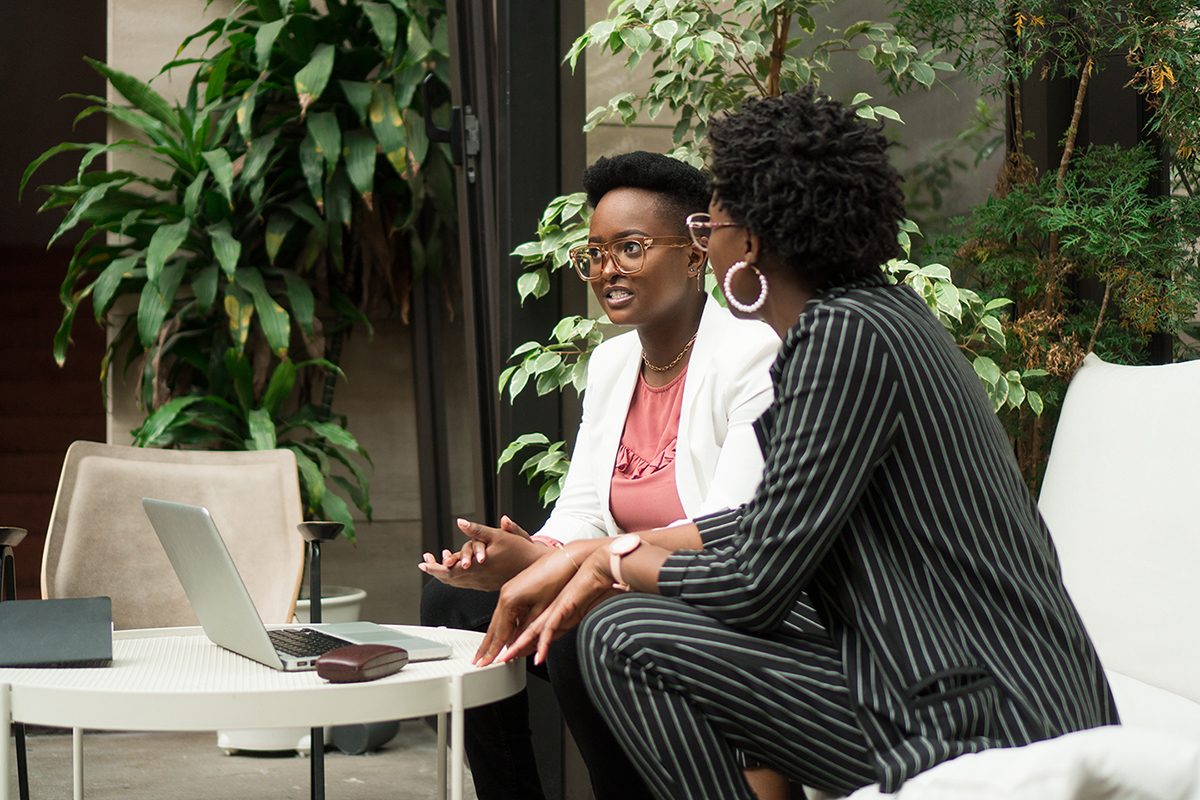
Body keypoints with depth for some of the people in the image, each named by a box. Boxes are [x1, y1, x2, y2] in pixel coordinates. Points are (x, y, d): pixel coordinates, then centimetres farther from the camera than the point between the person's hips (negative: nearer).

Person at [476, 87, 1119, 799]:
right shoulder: (879, 312, 13)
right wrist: (580, 557, 16)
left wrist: (614, 562, 3)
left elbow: (754, 584, -16)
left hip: (982, 736, -10)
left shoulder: (847, 337, -17)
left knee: (624, 640, -13)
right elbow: (768, 527, 19)